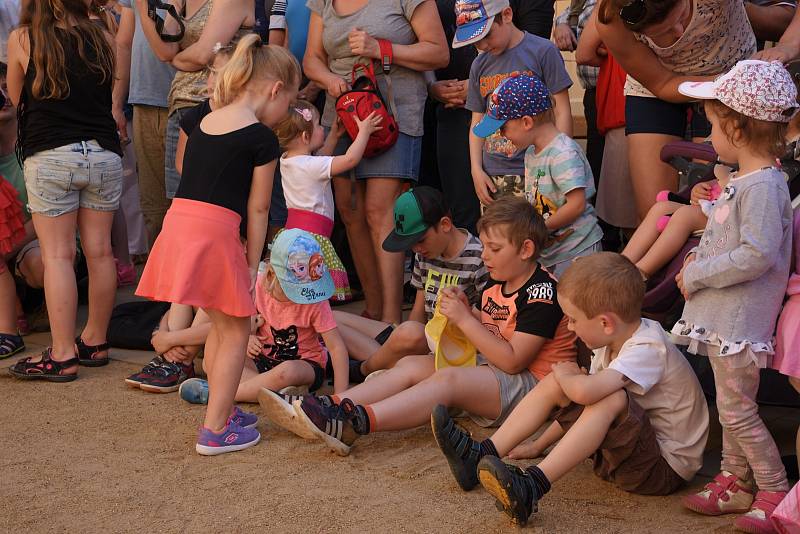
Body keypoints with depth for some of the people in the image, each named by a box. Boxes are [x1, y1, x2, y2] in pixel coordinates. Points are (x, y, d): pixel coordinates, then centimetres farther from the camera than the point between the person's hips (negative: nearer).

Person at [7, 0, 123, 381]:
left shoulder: (22, 39, 1)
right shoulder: (101, 39, 8)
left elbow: (16, 98, 14)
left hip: (50, 156, -3)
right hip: (104, 153, 3)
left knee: (57, 255, -1)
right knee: (99, 251, 8)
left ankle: (62, 355, -2)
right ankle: (95, 342, 19)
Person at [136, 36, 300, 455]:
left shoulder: (204, 123, 17)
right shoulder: (262, 138, -4)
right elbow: (257, 209, -2)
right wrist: (253, 263, 6)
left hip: (178, 224, 7)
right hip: (214, 233, -7)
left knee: (220, 323, 23)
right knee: (236, 329, 8)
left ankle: (224, 411, 34)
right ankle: (215, 430, 9)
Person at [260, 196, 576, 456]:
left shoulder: (541, 292, -16)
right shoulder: (496, 287, 14)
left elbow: (512, 361, -22)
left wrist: (464, 320, -19)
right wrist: (466, 311, -3)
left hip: (531, 385, -9)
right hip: (490, 371, 9)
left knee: (449, 379, -32)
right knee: (411, 365, -6)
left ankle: (352, 424, -46)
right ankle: (333, 408, -25)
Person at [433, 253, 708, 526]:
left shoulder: (647, 350, -27)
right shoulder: (616, 339, 2)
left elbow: (585, 392, -43)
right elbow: (583, 399, 14)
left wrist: (565, 375, -19)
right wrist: (538, 445, 15)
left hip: (667, 466, -9)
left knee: (612, 399, -35)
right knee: (553, 383, 0)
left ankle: (533, 486, -36)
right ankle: (481, 455, -4)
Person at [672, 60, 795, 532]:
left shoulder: (762, 186, -21)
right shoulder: (746, 181, 11)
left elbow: (758, 254, -29)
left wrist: (697, 275, -21)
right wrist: (701, 255, 8)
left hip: (740, 321, -10)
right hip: (724, 316, 10)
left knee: (737, 409, -1)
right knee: (731, 405, 19)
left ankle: (776, 492, 12)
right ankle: (736, 482, 31)